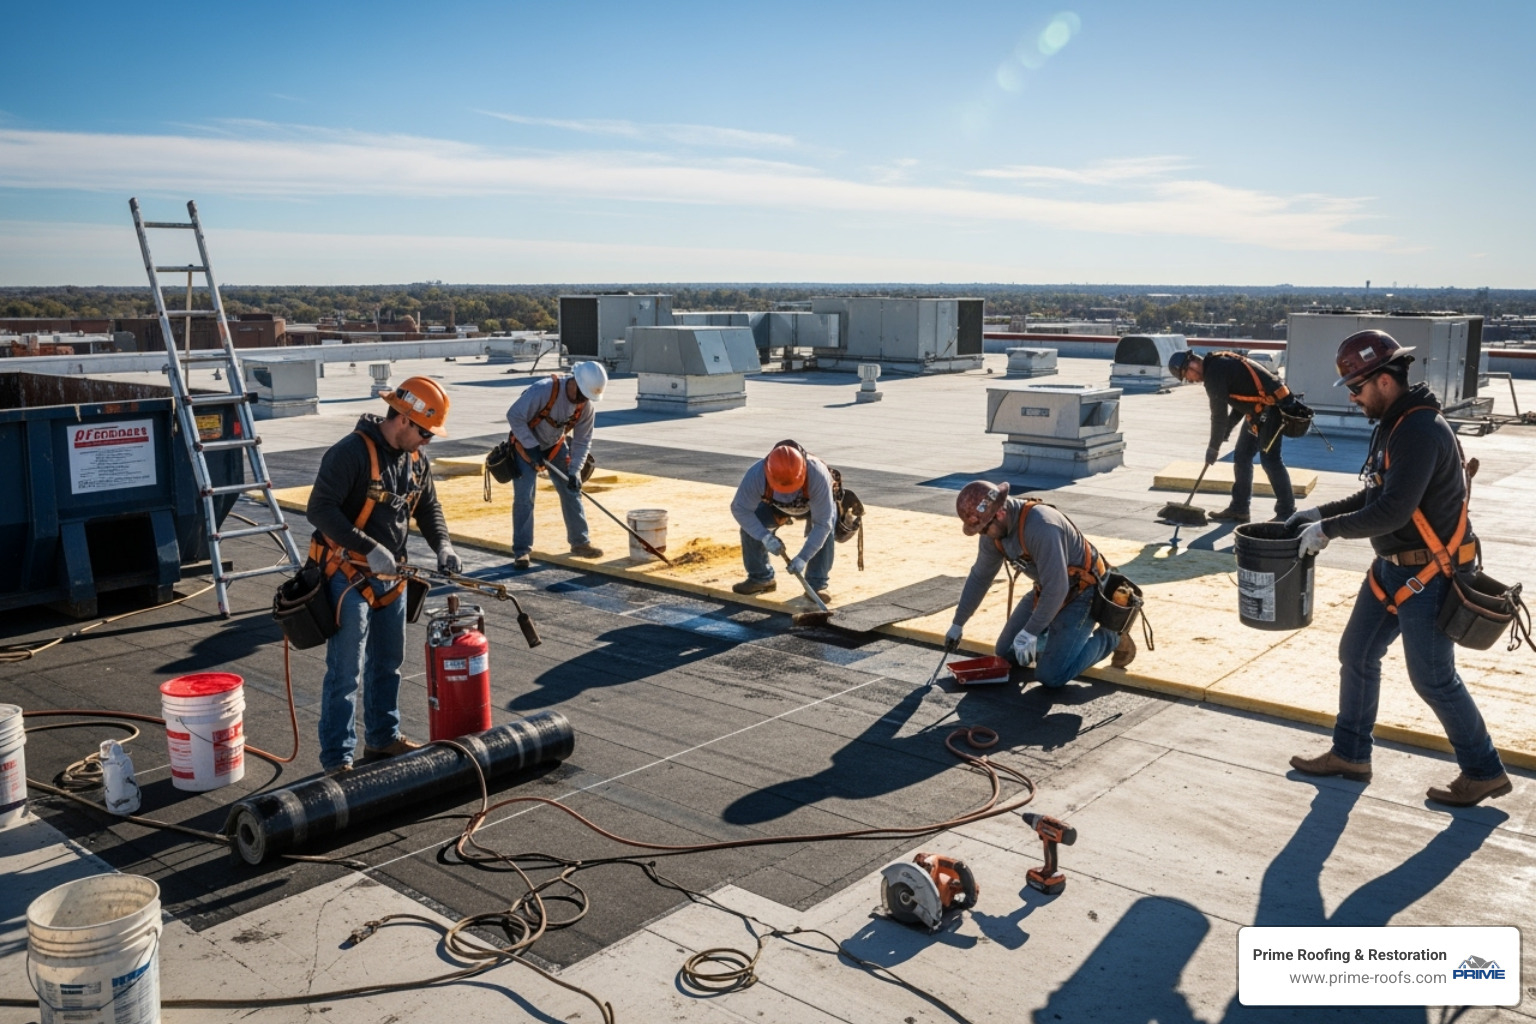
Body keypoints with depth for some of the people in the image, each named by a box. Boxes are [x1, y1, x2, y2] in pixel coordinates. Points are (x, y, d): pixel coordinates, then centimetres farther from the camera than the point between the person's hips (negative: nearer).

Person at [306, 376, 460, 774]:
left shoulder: (416, 460, 5)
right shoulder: (351, 453, -20)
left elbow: (428, 507, 16)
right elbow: (320, 509, -23)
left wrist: (442, 545, -2)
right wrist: (369, 548, -27)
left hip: (390, 577, 8)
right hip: (348, 575, -8)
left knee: (388, 664, 18)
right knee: (346, 672, -5)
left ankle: (383, 737, 34)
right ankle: (337, 759, 3)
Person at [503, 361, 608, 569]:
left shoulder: (587, 405, -15)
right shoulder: (543, 390, -33)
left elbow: (582, 441, -8)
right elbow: (514, 416, -28)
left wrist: (574, 471, -19)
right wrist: (532, 447, -28)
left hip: (556, 446, 5)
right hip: (525, 444, -5)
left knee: (571, 491, 4)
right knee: (524, 496, -10)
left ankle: (580, 542, 15)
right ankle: (521, 551, -3)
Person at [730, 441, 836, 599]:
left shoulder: (817, 475, -45)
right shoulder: (756, 473, -40)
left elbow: (822, 523, -40)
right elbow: (739, 508, -29)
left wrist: (803, 557, -46)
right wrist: (765, 537, -40)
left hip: (816, 504, -2)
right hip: (775, 504, 2)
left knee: (825, 532, -30)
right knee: (750, 527, -17)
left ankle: (817, 585, -14)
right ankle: (760, 577, 3)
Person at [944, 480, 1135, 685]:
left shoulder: (1040, 526, -36)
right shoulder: (993, 530, -8)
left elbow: (1056, 587, -34)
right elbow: (980, 577, 7)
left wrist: (1030, 633, -27)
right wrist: (958, 624, 14)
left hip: (1082, 591, -8)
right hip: (1046, 590, 8)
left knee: (1050, 676, -15)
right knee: (1005, 654, 6)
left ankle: (1110, 638, 5)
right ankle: (1063, 635, 23)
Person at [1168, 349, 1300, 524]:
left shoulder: (1214, 372, -18)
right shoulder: (1219, 364, 13)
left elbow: (1219, 414, -15)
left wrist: (1213, 447, -6)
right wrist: (1227, 429, 13)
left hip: (1272, 407, -11)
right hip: (1258, 409, 11)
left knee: (1270, 459, -11)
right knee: (1241, 456, 12)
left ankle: (1286, 512, -5)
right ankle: (1239, 508, 19)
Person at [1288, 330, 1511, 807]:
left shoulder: (1421, 431, -24)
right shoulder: (1394, 424, 7)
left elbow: (1392, 511, -29)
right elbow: (1375, 494, 16)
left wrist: (1329, 530, -19)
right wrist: (1320, 512, 8)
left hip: (1427, 574, -10)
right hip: (1393, 567, 10)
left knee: (1432, 678, 1)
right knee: (1356, 655, 14)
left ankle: (1484, 772, 19)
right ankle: (1349, 754, 27)